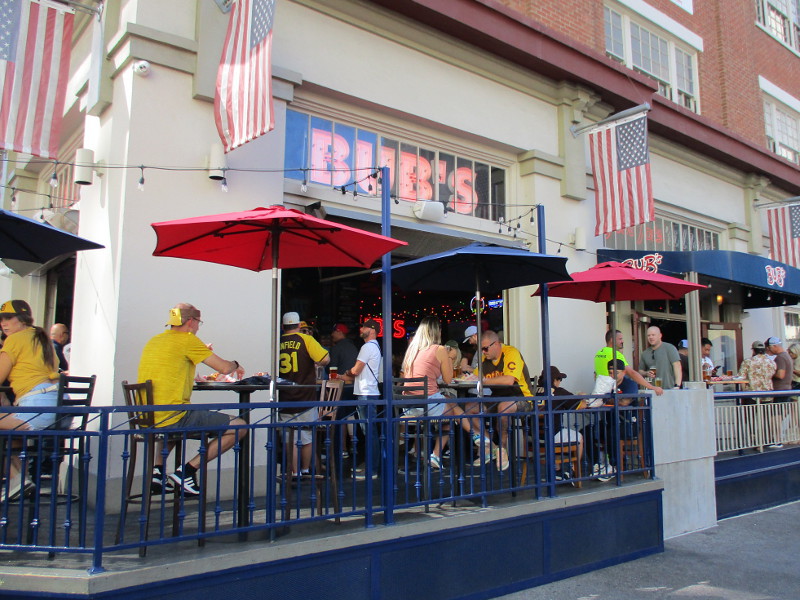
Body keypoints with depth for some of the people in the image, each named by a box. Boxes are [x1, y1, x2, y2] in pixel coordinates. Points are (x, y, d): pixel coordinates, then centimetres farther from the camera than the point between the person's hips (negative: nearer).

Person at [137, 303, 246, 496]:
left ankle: (157, 471, 26)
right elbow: (224, 368, -7)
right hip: (173, 418, -9)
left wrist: (202, 354, 29)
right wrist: (236, 365, 17)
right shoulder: (187, 340, -6)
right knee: (239, 427, -5)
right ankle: (187, 470, -4)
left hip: (146, 420, 9)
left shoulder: (154, 341, 16)